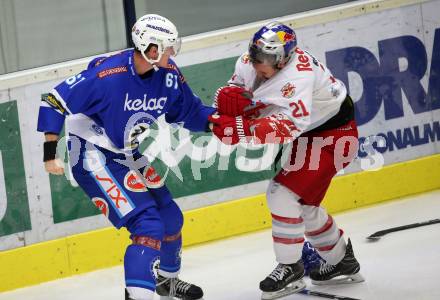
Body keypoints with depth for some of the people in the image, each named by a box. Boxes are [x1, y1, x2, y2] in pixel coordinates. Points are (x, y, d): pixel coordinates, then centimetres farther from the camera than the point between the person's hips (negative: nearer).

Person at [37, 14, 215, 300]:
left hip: (132, 157, 8)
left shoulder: (169, 75, -8)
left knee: (170, 218, 19)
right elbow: (54, 101, -23)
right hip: (96, 159, -8)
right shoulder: (106, 75, -28)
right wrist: (50, 153, -21)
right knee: (148, 225, -20)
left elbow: (190, 112, 7)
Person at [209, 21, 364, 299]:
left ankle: (290, 268, -6)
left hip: (333, 134, -9)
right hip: (307, 133, 9)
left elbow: (289, 126, -46)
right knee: (303, 203, 17)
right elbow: (240, 106, -5)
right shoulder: (249, 62, -12)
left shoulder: (299, 75, -36)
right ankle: (342, 261, 36)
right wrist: (230, 97, -30)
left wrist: (240, 130, -53)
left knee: (284, 193, -18)